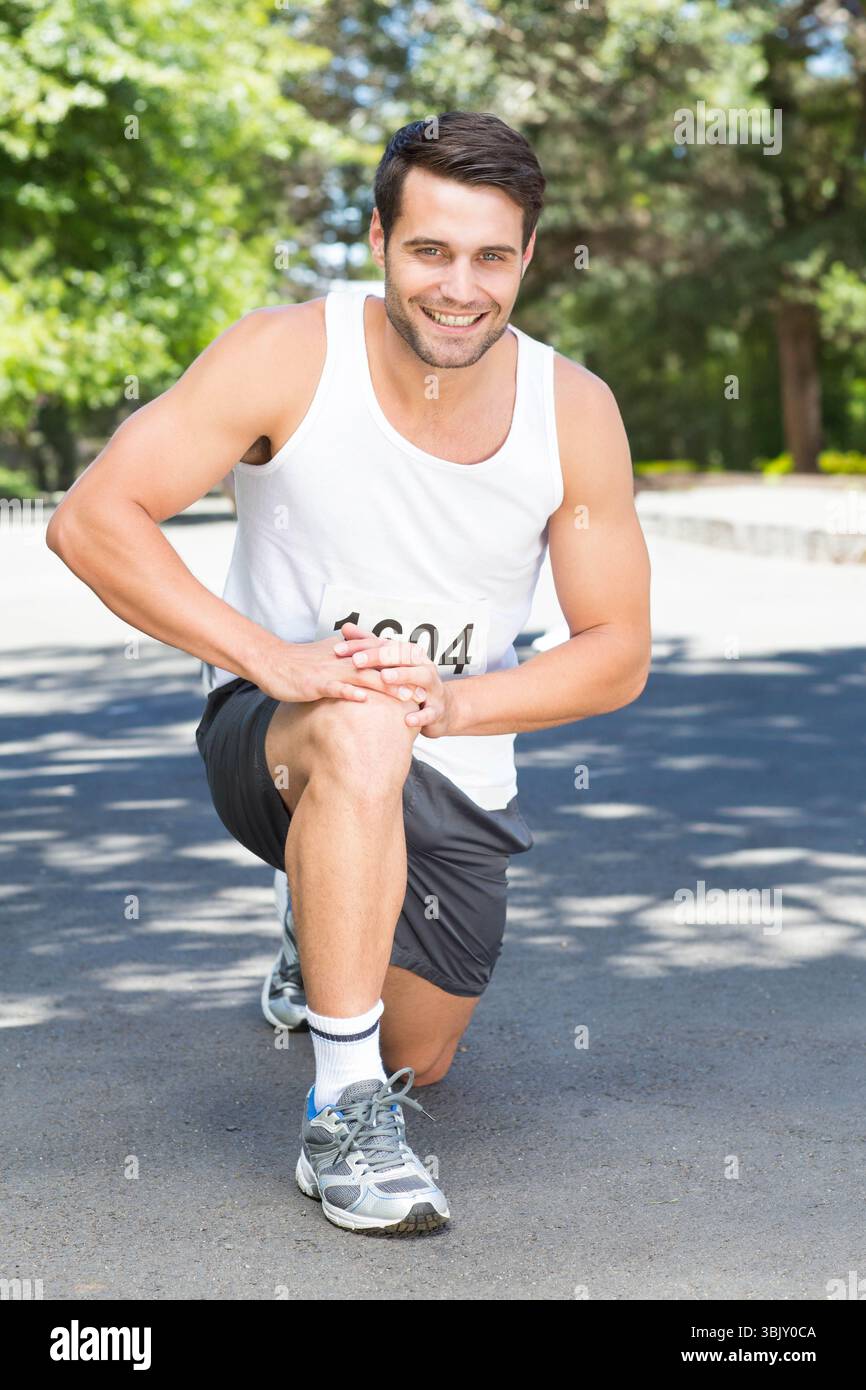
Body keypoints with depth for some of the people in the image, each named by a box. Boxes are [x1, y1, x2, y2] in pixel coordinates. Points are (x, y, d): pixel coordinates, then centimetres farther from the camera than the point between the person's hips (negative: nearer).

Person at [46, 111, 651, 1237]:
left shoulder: (575, 412, -11)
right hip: (270, 730, -3)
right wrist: (273, 658, -31)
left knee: (417, 1061, 15)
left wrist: (451, 701, -24)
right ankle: (343, 1115, -29)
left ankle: (329, 934, 50)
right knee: (363, 730, -40)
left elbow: (618, 653, -6)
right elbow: (91, 519, -20)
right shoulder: (290, 356, -19)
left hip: (456, 776, 4)